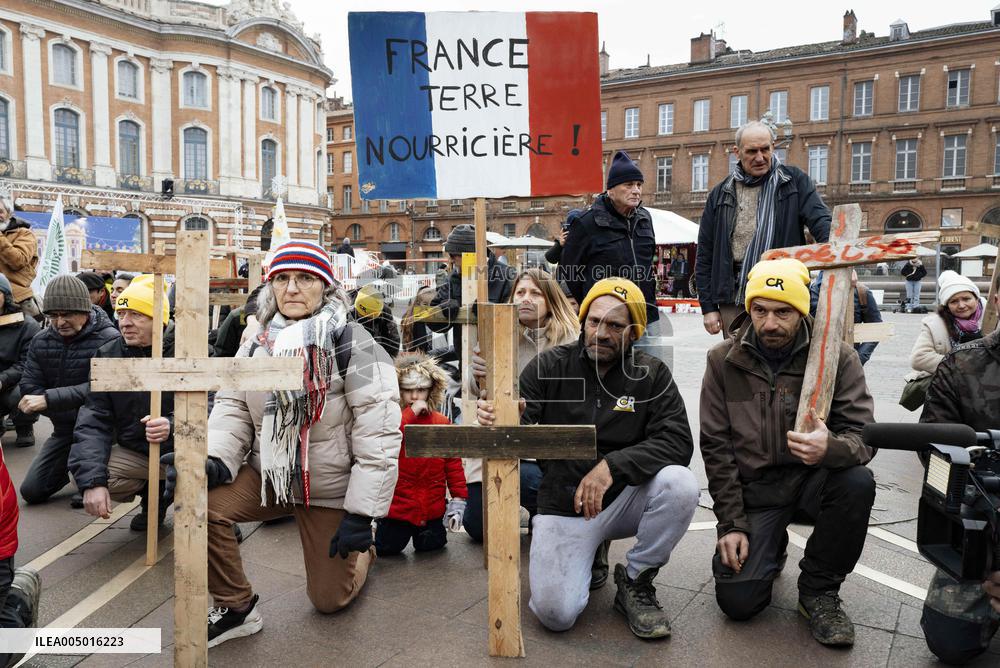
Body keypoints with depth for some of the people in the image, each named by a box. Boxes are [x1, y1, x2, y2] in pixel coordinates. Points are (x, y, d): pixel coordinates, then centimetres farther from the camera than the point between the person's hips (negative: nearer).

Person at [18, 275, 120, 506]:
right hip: (64, 428, 6)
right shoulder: (40, 341, 2)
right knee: (32, 492, 4)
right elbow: (29, 387, -5)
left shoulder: (109, 340, -19)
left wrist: (48, 399, -36)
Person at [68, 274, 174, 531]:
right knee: (83, 474, -20)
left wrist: (173, 426, -41)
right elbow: (93, 422, -9)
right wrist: (92, 481, -22)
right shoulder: (107, 356, -2)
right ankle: (152, 494, 10)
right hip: (135, 452, 4)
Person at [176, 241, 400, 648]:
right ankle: (236, 607, 0)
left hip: (332, 488, -4)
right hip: (267, 475, 4)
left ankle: (361, 549, 41)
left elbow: (378, 431, -20)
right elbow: (232, 409, 1)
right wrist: (214, 462, -20)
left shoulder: (351, 343, -18)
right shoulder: (257, 346, 0)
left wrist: (362, 512, -21)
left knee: (329, 599, 6)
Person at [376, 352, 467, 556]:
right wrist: (411, 413, -23)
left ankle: (424, 531, 41)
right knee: (386, 548, 6)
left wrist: (458, 499, -3)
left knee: (430, 546, 10)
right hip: (396, 506, -2)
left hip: (432, 508, 2)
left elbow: (453, 463, 2)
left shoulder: (442, 423, 1)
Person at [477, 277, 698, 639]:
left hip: (624, 499, 1)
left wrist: (612, 466, -28)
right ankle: (588, 556, 19)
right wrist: (497, 422, -36)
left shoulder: (652, 375, -4)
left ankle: (635, 582, -3)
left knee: (680, 484, -29)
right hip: (563, 507, -1)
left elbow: (677, 442, -15)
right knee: (556, 614, -18)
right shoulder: (549, 366, -5)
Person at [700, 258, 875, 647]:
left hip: (813, 478, 0)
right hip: (754, 488, 0)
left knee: (857, 483, -33)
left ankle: (818, 590, -6)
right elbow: (716, 445, -4)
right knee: (738, 602, -13)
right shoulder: (724, 360, -6)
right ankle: (770, 546, 25)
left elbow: (863, 434, -15)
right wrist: (731, 524, -7)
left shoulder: (836, 356, -9)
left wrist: (831, 448, -40)